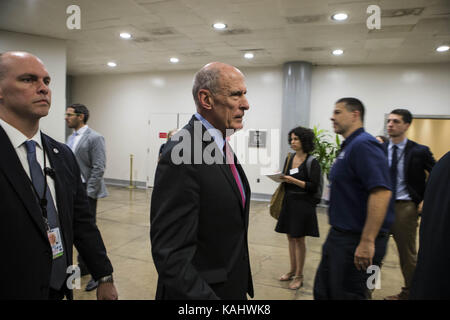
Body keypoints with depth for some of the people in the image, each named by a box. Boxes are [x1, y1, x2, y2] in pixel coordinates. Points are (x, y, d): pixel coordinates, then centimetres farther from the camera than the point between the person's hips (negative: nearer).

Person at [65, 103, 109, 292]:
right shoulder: (71, 137, 14)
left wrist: (88, 193, -17)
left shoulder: (94, 138, -12)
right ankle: (83, 267, 30)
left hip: (85, 191, -8)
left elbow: (98, 168, -16)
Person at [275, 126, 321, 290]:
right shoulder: (289, 159, 9)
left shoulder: (312, 162, -10)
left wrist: (293, 180, -21)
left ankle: (299, 276, 16)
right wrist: (280, 177, -6)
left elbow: (313, 186, -13)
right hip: (288, 202, 6)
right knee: (290, 237, 13)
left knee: (299, 239, 2)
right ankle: (293, 270, 29)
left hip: (303, 204, -6)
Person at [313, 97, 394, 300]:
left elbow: (381, 193, -28)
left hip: (357, 240, -9)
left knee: (347, 295, 6)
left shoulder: (363, 144, -18)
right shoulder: (349, 146, 13)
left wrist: (367, 242, -28)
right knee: (322, 292, 18)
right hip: (339, 235, 10)